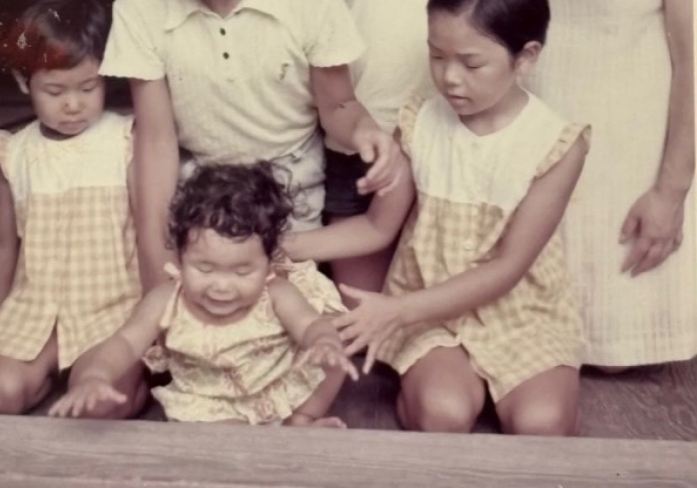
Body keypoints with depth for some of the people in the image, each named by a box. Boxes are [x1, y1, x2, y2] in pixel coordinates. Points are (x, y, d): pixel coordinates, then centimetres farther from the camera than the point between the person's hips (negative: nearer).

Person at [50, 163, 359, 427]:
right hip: (211, 405, 0)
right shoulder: (167, 302, -21)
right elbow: (127, 342, -24)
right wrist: (96, 378, -46)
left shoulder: (277, 296, -23)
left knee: (332, 359, -17)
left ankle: (300, 422, 4)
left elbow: (312, 325, -30)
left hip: (282, 391, 0)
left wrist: (326, 344, -57)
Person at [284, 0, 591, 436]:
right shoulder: (420, 125, -7)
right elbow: (378, 226, 2)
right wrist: (289, 246, -13)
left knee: (543, 423, -23)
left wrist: (399, 310, -24)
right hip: (432, 308, 1)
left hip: (521, 308, 0)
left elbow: (508, 267, -17)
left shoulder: (556, 142, -15)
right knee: (441, 413, -26)